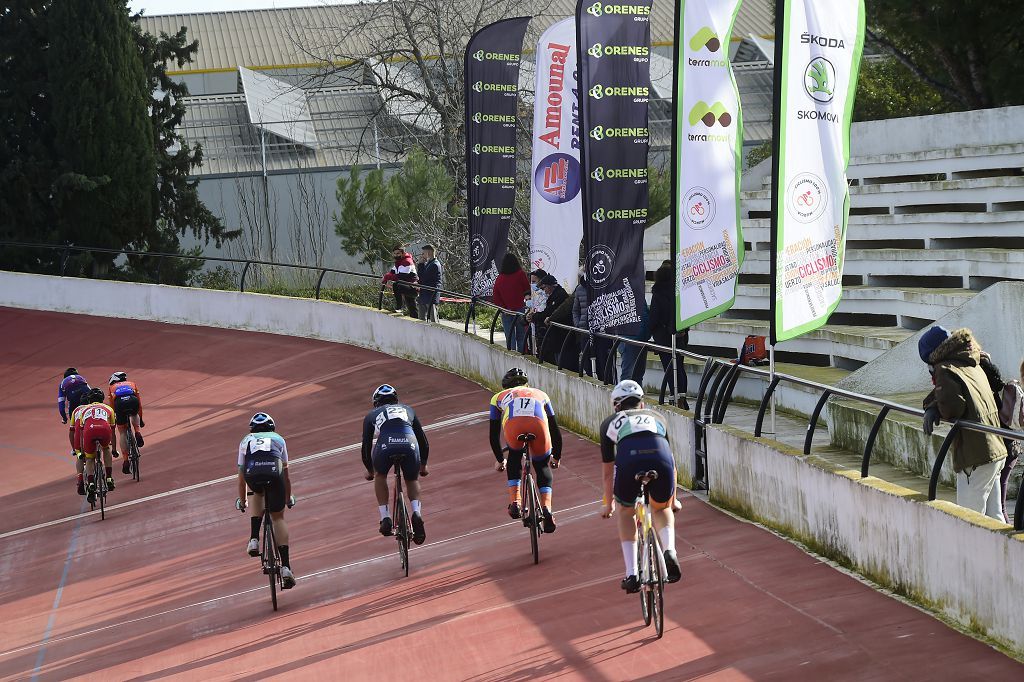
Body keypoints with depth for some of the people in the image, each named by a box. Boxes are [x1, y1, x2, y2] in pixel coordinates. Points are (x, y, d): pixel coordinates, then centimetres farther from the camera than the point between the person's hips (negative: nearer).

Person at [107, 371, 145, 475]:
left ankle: (126, 461, 6)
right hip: (133, 400, 1)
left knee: (122, 432, 14)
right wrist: (141, 420, 51)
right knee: (134, 415, 38)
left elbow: (112, 408, 35)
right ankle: (137, 433, 11)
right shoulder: (132, 384, 38)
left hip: (119, 403, -1)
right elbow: (140, 404, 41)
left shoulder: (111, 388, 35)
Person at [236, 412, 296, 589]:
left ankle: (254, 540, 19)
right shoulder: (278, 439, 35)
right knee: (278, 517, 14)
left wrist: (242, 501, 53)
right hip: (274, 473, -1)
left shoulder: (246, 441, 35)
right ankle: (285, 566, 4)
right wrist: (288, 498, 54)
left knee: (258, 493, 36)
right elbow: (286, 475, 40)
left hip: (252, 475, 1)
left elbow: (241, 476, 40)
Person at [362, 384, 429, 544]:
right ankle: (417, 512, 3)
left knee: (380, 476, 32)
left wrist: (369, 470, 50)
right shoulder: (407, 410, 37)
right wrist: (423, 465, 54)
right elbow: (424, 442, 39)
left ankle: (385, 519, 19)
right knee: (412, 480, 29)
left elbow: (366, 446, 33)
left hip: (385, 447, -1)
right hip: (409, 446, 1)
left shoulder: (372, 415, 32)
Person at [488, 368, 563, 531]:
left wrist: (500, 460, 54)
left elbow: (494, 435, 41)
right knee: (543, 466, 25)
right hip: (538, 424, 0)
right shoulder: (540, 394, 42)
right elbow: (555, 429, 46)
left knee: (514, 458, 32)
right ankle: (546, 507, 5)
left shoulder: (499, 397, 39)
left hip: (513, 426, 0)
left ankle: (515, 501, 17)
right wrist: (556, 456, 58)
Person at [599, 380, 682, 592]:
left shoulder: (610, 423, 33)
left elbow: (608, 471, 40)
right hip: (660, 460, 1)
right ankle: (669, 551, 4)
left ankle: (631, 574, 16)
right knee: (662, 509, 32)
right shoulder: (656, 418, 38)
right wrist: (673, 498, 62)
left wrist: (608, 503, 56)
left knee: (626, 512, 28)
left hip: (629, 460, -1)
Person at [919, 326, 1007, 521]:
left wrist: (936, 410, -3)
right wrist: (932, 407, -1)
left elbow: (952, 405, -24)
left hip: (975, 457, -9)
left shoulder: (946, 370, -9)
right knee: (994, 516, 15)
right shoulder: (974, 366, 17)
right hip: (996, 451, 9)